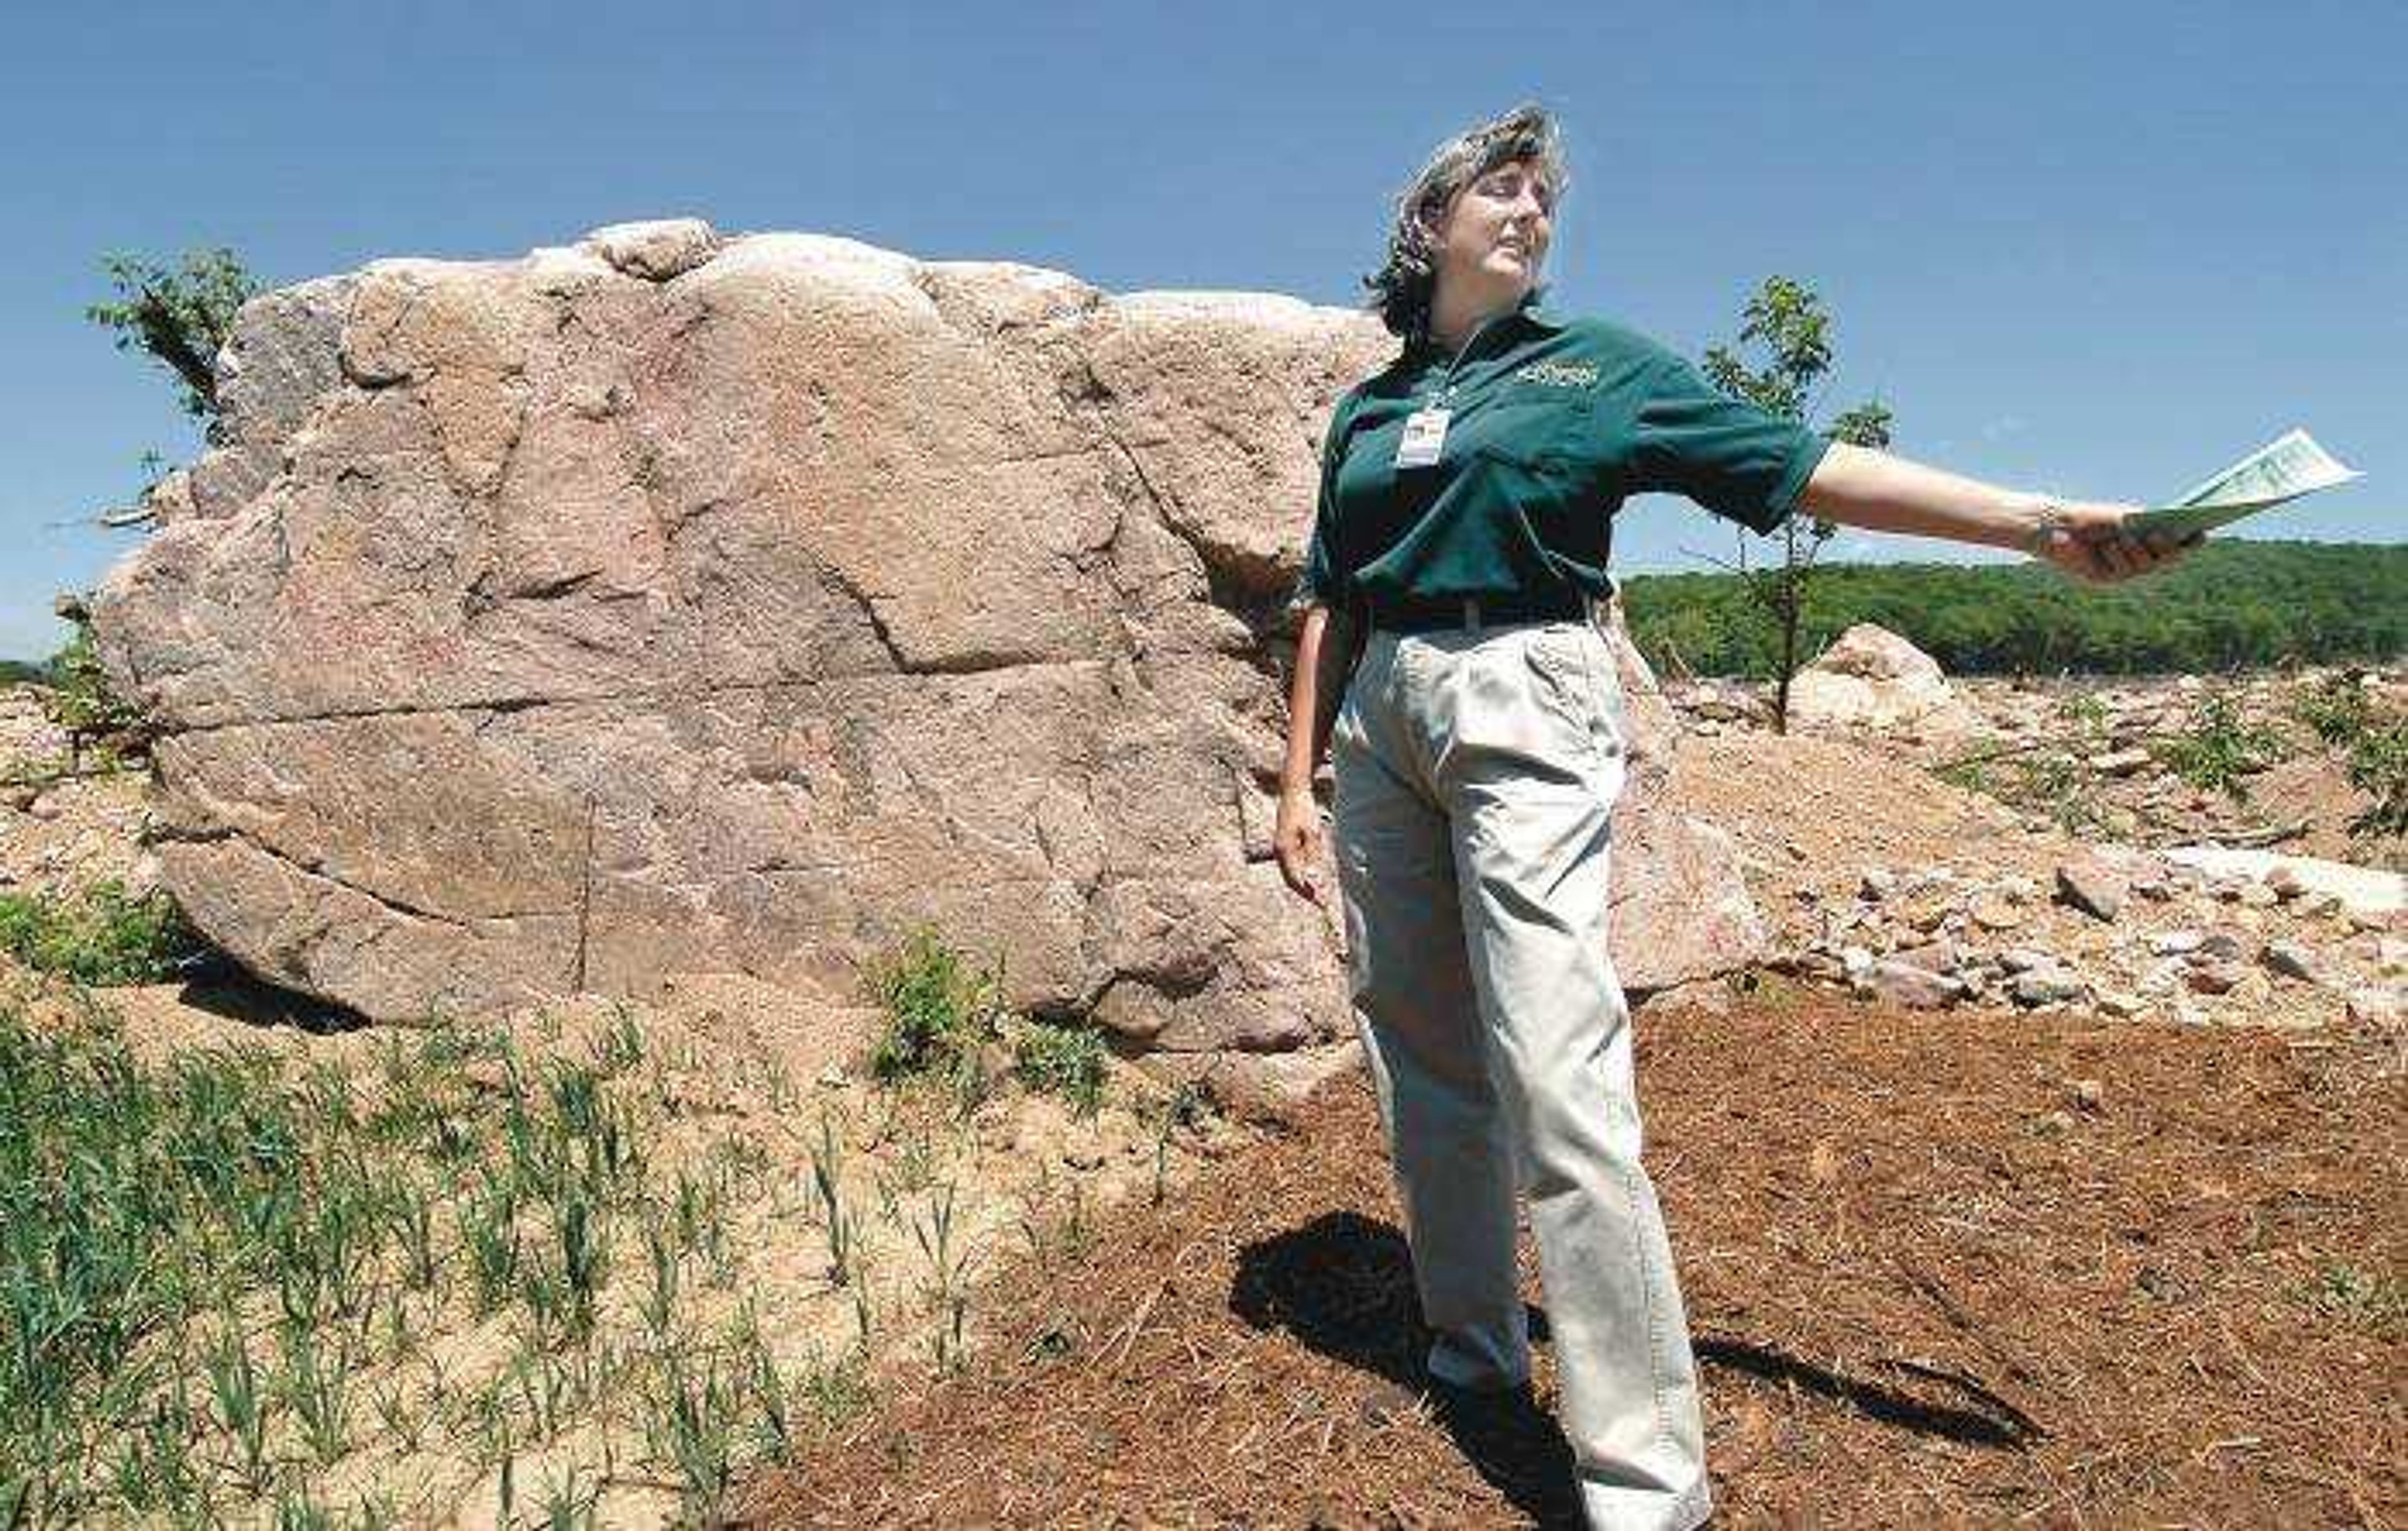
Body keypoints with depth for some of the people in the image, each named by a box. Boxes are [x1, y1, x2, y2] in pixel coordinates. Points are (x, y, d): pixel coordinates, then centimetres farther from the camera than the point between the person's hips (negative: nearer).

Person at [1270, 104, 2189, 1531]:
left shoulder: (1601, 367, 7)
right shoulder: (1367, 409, 17)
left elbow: (1809, 466, 1)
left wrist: (2039, 520, -7)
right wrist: (1302, 781, 14)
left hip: (1524, 712, -5)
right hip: (1382, 714, 5)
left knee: (1553, 1067, -13)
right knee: (1418, 1043, 8)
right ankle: (1473, 1334, 27)